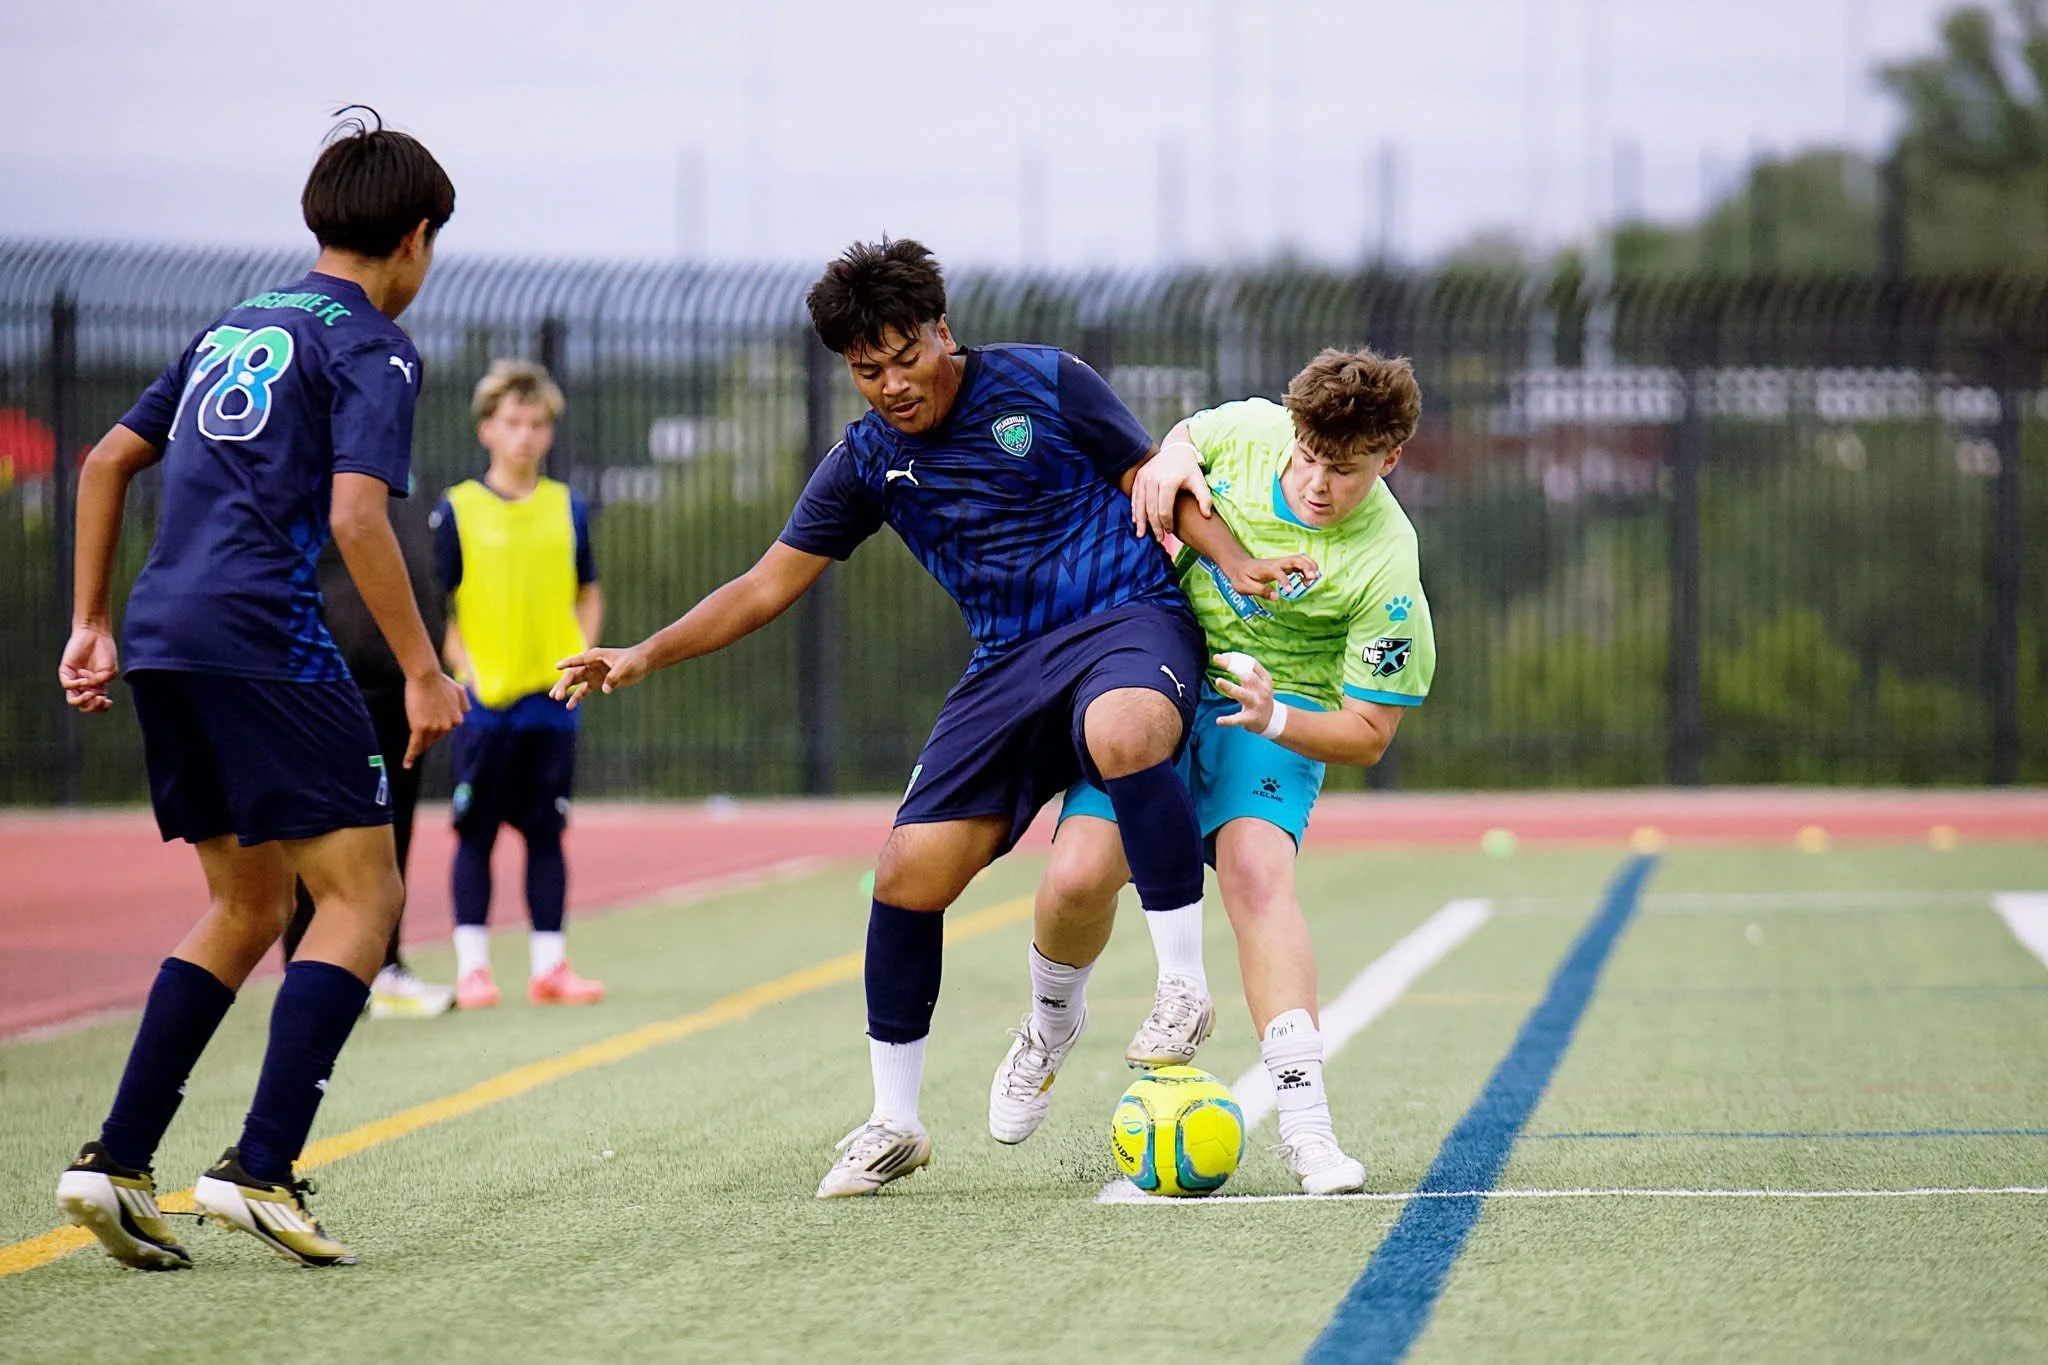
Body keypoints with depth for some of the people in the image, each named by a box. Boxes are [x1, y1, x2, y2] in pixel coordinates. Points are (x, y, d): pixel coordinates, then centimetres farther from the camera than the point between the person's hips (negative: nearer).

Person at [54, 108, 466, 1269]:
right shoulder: (371, 347, -2)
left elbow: (108, 461, 24)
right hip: (264, 640, -8)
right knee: (362, 893, -2)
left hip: (162, 642, 8)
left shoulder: (237, 326, 22)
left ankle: (117, 1163, 9)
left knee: (248, 910, 17)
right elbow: (357, 516, -15)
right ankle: (260, 1170, -14)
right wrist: (425, 673, -12)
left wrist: (93, 625, 26)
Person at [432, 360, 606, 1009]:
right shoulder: (457, 511, -1)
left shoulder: (568, 510, 9)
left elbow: (589, 595, 17)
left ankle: (548, 965, 10)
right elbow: (435, 605, 0)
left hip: (552, 695, 3)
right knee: (476, 833, 0)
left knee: (546, 832, 6)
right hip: (485, 699, -3)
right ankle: (472, 967, 3)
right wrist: (464, 669, -10)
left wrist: (580, 658, 3)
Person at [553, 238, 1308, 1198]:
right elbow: (771, 583, 11)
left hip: (1129, 615, -4)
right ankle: (893, 1124, 8)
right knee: (909, 872, -8)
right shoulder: (867, 462, 7)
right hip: (1008, 665, 4)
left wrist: (1234, 562, -12)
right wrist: (644, 656, 3)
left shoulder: (1043, 383, -2)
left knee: (1124, 733, -41)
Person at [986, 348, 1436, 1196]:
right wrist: (1164, 466, -9)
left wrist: (1273, 716, -34)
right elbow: (1185, 435, 14)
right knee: (1079, 876, -15)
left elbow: (1367, 735, -16)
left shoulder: (1385, 571, -22)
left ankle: (1305, 1126, -33)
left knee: (1256, 869, -30)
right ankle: (1051, 1023, 20)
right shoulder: (1249, 430, -13)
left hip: (1275, 716, -3)